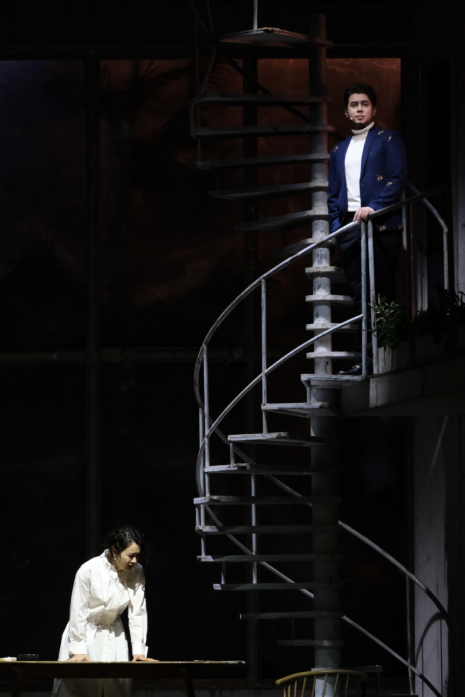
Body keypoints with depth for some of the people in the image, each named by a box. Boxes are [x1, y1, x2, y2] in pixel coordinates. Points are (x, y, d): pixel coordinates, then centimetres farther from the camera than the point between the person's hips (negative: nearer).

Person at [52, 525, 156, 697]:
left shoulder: (137, 572, -10)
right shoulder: (89, 570, -22)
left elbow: (137, 612, -7)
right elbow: (78, 612, -15)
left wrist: (138, 649, -11)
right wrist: (79, 649, -15)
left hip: (113, 636, 4)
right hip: (85, 632, -3)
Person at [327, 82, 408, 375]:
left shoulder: (388, 139, 5)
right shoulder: (339, 151, 23)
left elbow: (398, 179, -6)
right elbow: (333, 194, 23)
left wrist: (373, 207, -17)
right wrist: (335, 226, 7)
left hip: (381, 225, -5)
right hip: (349, 229, 6)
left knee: (382, 293, -7)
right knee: (360, 297, 2)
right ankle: (364, 360, 0)